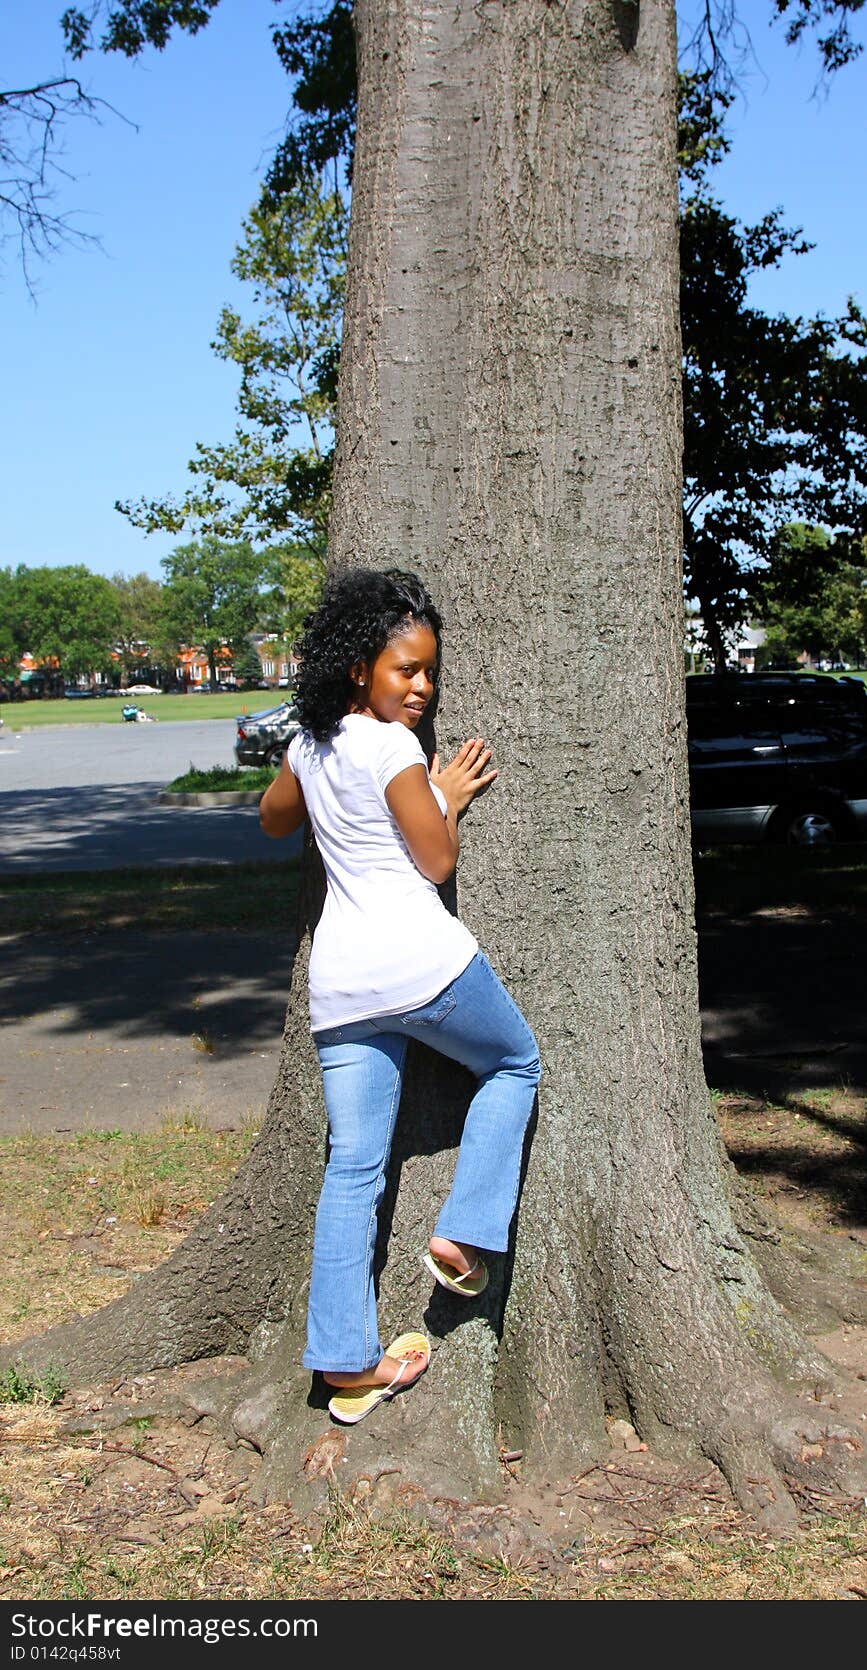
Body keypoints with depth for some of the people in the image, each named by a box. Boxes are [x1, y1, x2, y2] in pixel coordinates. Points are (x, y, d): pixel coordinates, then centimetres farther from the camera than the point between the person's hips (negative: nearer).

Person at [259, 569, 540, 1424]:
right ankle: (463, 1234, 11)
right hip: (421, 960, -7)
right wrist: (447, 795, 11)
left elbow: (273, 819, 33)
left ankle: (347, 1361, 11)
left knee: (352, 1168, 8)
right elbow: (437, 861, -4)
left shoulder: (308, 747, 13)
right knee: (515, 1066, 22)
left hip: (338, 981, 7)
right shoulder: (392, 748, -11)